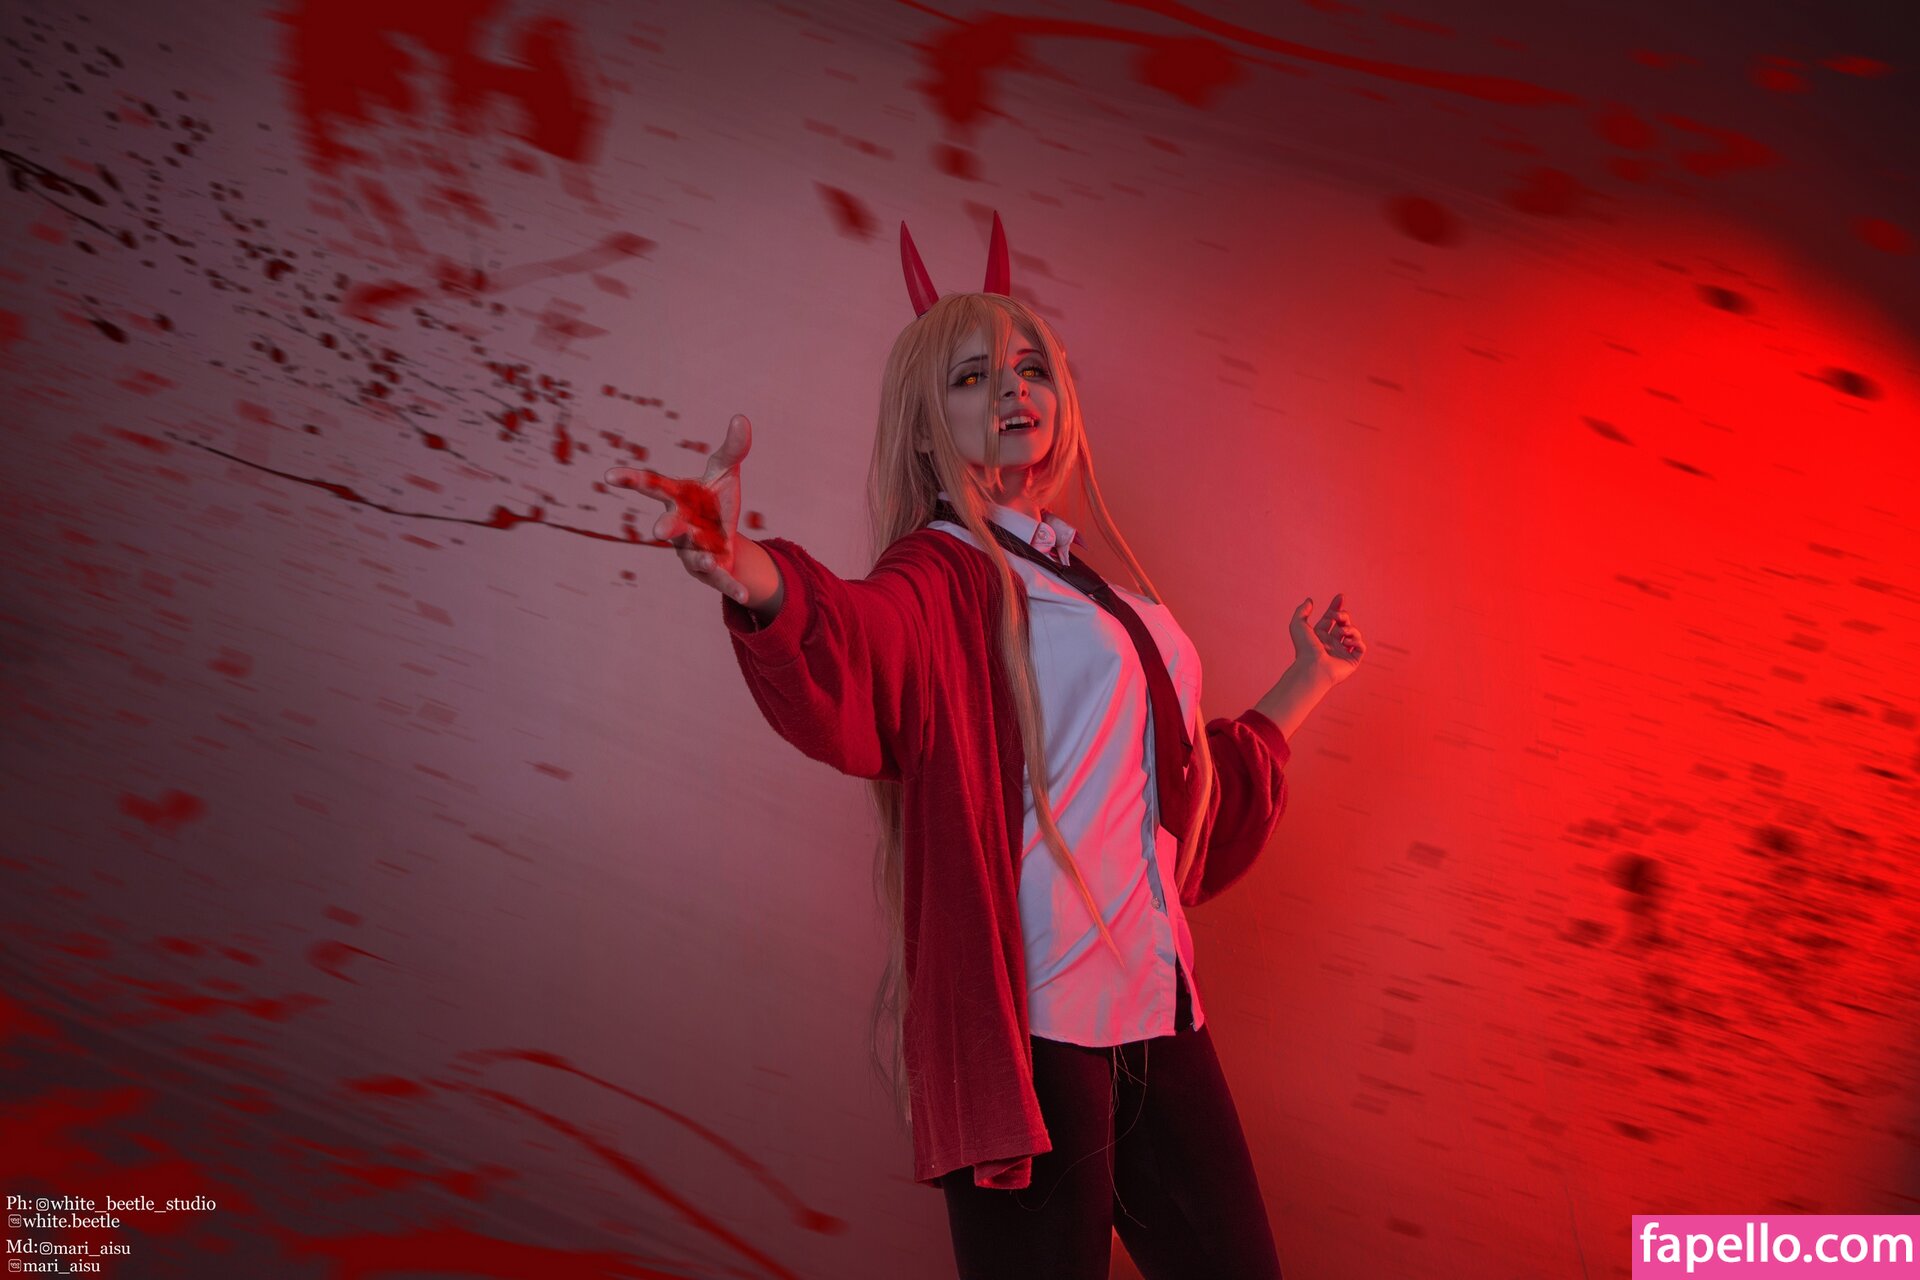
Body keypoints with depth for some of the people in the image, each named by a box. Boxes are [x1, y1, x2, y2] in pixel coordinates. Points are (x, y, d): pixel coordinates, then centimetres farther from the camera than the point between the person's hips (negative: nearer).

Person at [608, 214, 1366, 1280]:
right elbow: (856, 650, -33)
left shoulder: (1092, 585, 16)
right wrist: (754, 577, -54)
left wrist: (1306, 681, 35)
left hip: (1157, 1018, 8)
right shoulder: (942, 578, -6)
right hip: (1028, 1030, -7)